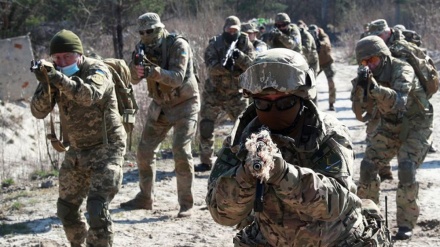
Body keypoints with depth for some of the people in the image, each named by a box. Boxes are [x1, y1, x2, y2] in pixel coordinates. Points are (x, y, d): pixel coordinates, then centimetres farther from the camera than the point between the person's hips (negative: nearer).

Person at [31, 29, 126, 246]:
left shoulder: (97, 70, -17)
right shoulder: (54, 73, -1)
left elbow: (89, 95, -39)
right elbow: (39, 111, -10)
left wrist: (59, 78, -51)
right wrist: (46, 85, -28)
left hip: (105, 149, -7)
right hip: (76, 151, 7)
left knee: (97, 208, -19)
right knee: (66, 208, 15)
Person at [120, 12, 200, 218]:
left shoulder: (178, 45, -20)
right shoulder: (144, 47, -3)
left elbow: (177, 78, -30)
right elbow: (134, 79, -9)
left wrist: (153, 71, -44)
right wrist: (136, 63, -30)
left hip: (184, 103, -6)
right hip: (160, 104, 6)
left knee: (181, 151, -18)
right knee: (145, 150, 5)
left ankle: (186, 203, -10)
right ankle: (145, 198, 20)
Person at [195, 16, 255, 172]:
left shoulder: (245, 44, -3)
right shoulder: (214, 44, -7)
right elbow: (210, 68, -19)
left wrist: (239, 56, -31)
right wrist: (223, 66, -39)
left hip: (236, 95, 0)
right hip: (214, 93, 0)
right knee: (205, 127, -2)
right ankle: (206, 162, 8)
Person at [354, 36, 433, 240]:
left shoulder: (403, 70, -27)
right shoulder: (370, 75, -7)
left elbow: (398, 100, -44)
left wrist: (373, 87, -59)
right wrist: (361, 88, -28)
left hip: (415, 126, -6)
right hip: (390, 125, 6)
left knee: (407, 170, -21)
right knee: (368, 165, -3)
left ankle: (406, 223, -10)